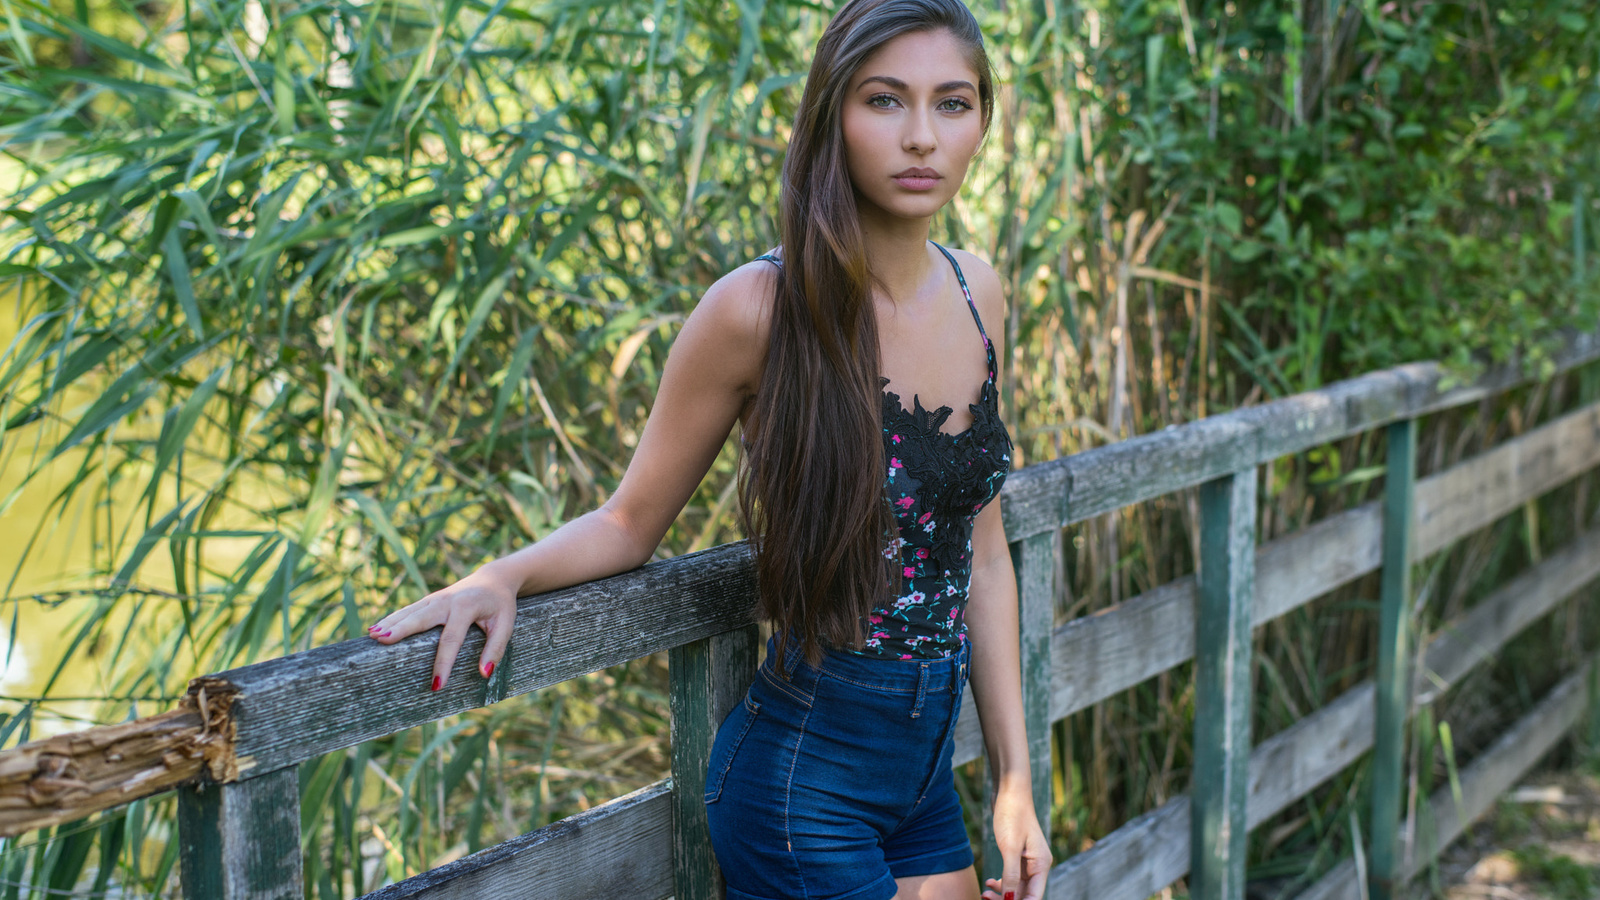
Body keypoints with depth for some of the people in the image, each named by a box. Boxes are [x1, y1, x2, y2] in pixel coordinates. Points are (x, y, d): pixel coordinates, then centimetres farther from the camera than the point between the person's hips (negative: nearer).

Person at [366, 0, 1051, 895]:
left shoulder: (978, 293, 1)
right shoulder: (762, 309, -17)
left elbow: (982, 553, 7)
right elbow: (632, 521, -6)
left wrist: (1014, 779, 6)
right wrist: (501, 578, -24)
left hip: (927, 777, 6)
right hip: (805, 778, -6)